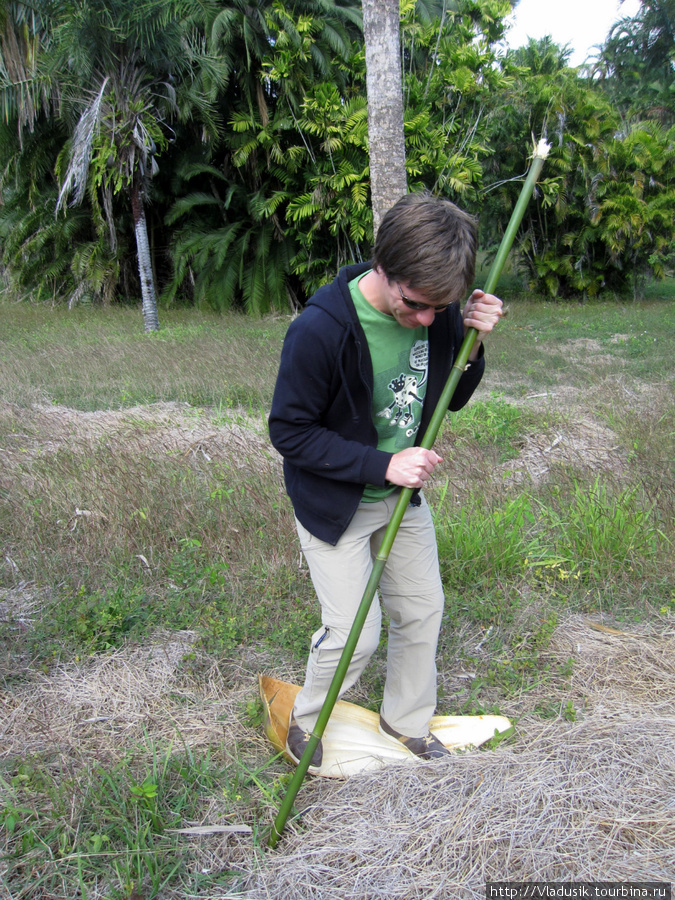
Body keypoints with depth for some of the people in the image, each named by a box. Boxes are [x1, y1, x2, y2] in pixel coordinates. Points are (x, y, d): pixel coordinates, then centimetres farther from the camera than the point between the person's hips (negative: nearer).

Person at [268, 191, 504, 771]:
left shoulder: (439, 311, -11)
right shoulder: (320, 329, -29)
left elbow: (449, 400, 4)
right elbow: (290, 431, -20)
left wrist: (473, 346, -16)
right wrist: (382, 464, -27)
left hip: (404, 494, 6)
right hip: (334, 501, -6)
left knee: (423, 611, 15)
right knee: (355, 635, -1)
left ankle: (407, 722, 41)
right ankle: (306, 719, 32)